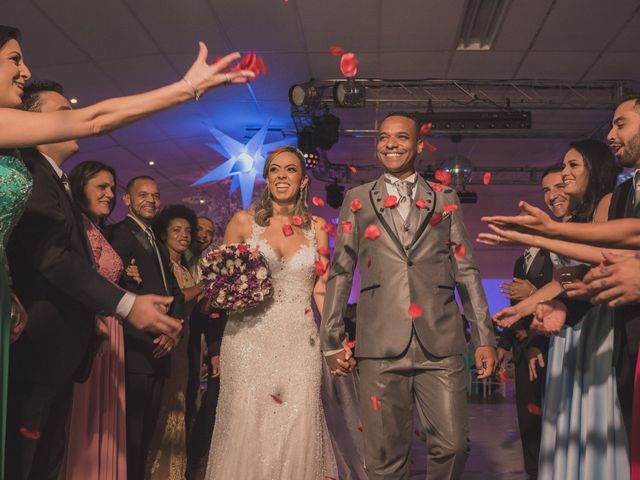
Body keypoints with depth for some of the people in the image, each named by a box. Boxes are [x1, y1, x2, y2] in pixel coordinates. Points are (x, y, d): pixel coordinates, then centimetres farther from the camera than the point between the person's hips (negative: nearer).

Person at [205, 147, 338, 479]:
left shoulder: (317, 228, 9)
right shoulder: (244, 221, 4)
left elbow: (320, 289, 10)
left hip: (300, 342, 1)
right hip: (249, 338, -1)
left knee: (297, 432, -3)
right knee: (246, 429, -2)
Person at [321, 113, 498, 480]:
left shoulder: (445, 199, 13)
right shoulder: (357, 200, 12)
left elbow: (467, 270, 11)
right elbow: (340, 272, 10)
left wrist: (485, 337, 5)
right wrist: (332, 341, 5)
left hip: (441, 343, 1)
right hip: (382, 344, 0)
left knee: (453, 446, -1)